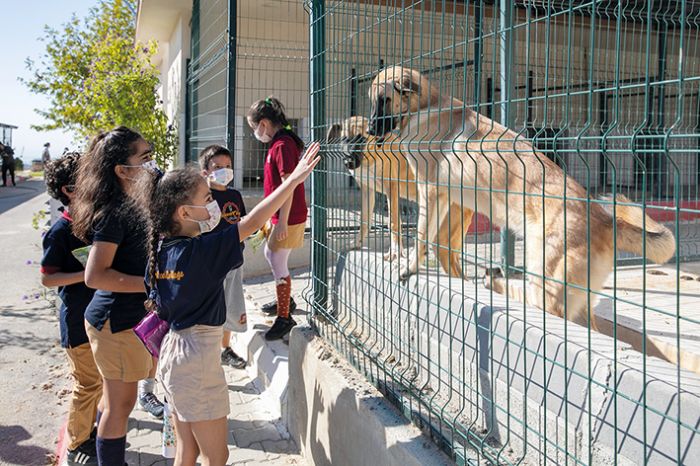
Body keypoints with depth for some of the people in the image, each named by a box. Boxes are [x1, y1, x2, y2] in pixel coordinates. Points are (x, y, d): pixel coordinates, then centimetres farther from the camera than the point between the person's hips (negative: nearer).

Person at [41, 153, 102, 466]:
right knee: (88, 383, 1)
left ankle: (90, 428, 36)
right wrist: (87, 274, -24)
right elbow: (47, 278, -15)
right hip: (78, 320, -7)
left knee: (99, 379, 18)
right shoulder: (60, 232, -16)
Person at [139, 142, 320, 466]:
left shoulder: (160, 249, 0)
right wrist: (293, 179, -25)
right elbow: (252, 223, -26)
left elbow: (156, 304, 8)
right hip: (198, 357, -8)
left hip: (171, 352, 8)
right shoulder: (201, 251, -22)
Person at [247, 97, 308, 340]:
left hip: (288, 218, -10)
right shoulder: (278, 143, 11)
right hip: (279, 216, 10)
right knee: (270, 254, 24)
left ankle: (284, 318, 7)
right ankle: (285, 300, 40)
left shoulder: (282, 146, -19)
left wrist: (282, 221, -22)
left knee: (278, 264, -4)